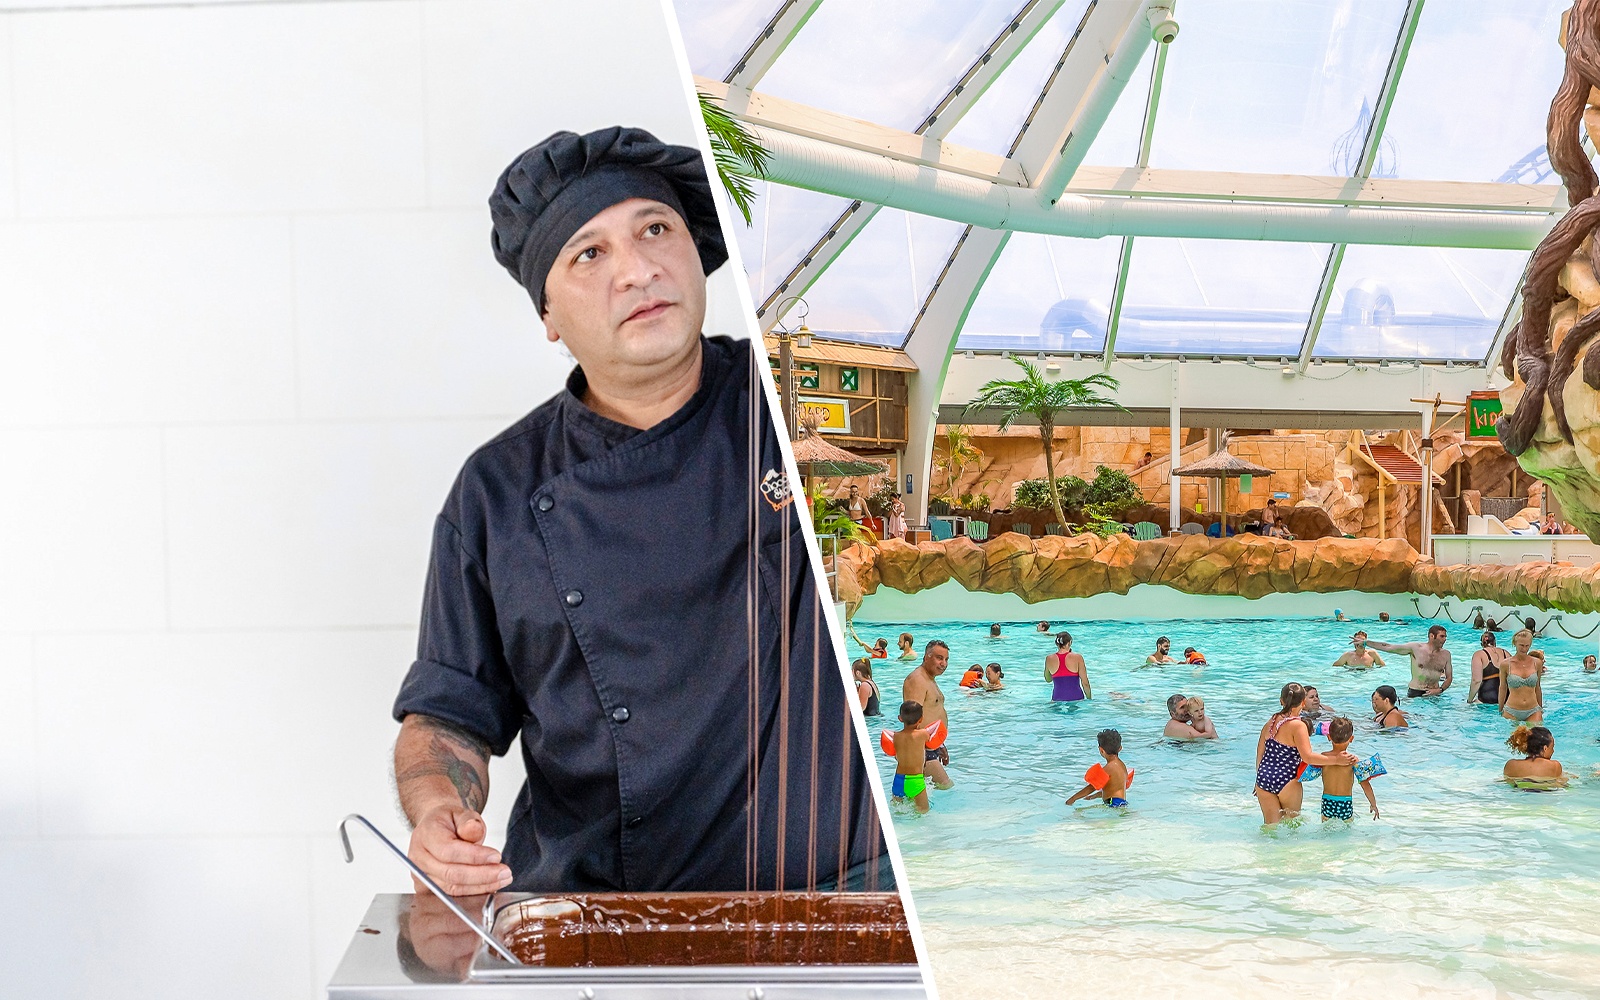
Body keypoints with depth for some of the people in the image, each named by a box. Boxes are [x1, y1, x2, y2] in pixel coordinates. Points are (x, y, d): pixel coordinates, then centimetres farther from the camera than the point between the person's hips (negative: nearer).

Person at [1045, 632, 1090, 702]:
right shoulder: (1077, 658, -4)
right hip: (1076, 698, -2)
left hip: (1058, 700, 2)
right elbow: (1085, 683, -3)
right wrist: (1089, 699, 11)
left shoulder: (1049, 659, 2)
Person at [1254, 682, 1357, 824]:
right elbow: (1308, 757, -20)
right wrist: (1336, 759, -16)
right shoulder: (1298, 726, -12)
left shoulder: (1271, 722, 6)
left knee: (1270, 825, 11)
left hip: (1263, 779, 5)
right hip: (1286, 781, -5)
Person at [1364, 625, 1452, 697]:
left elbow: (1449, 677, 12)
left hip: (1434, 694, 2)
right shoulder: (1416, 648, -3)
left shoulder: (1446, 654, 6)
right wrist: (1365, 642, -9)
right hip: (1415, 693, -2)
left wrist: (1440, 690, -8)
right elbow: (1388, 647, -4)